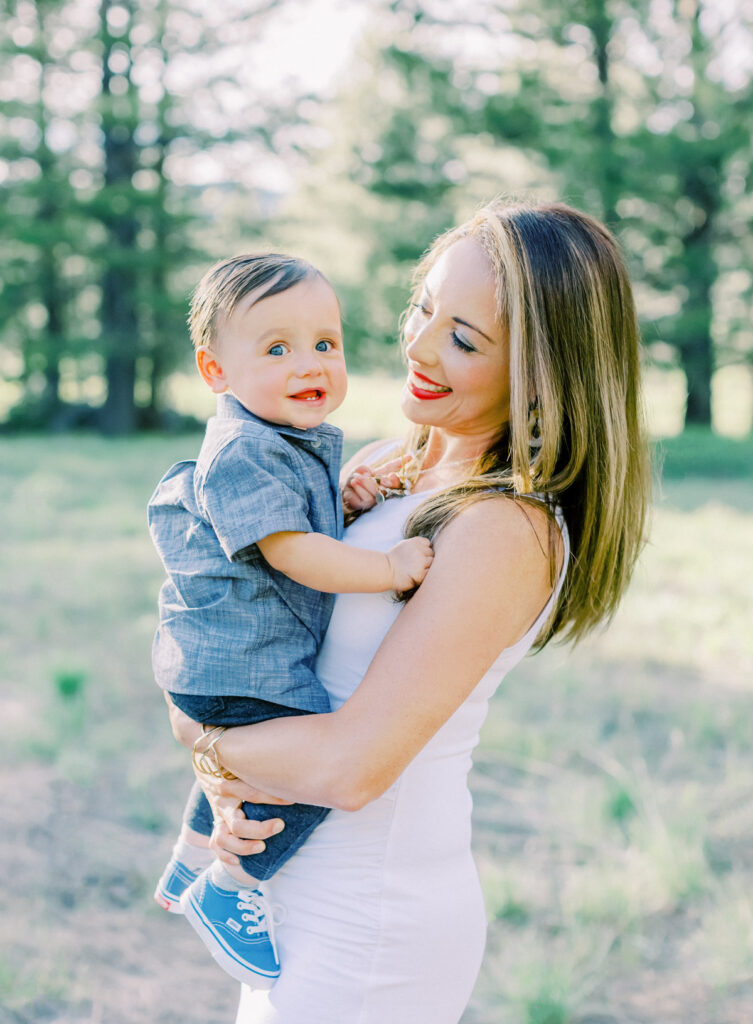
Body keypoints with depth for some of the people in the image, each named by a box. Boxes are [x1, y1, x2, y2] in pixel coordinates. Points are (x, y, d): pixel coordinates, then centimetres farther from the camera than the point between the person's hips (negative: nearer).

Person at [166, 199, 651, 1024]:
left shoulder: (506, 531, -23)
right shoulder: (385, 464, 3)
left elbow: (352, 768, -27)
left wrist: (201, 739, -10)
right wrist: (230, 785, -7)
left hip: (368, 933, -8)